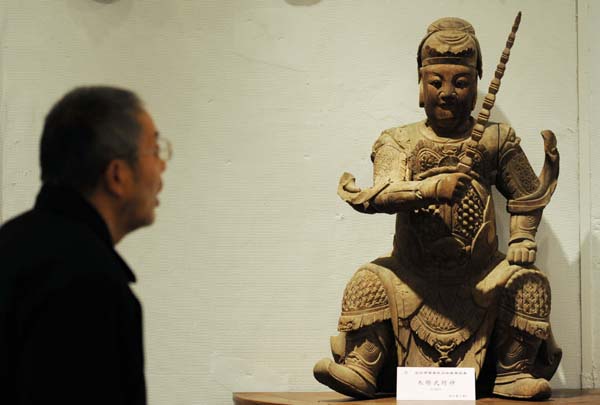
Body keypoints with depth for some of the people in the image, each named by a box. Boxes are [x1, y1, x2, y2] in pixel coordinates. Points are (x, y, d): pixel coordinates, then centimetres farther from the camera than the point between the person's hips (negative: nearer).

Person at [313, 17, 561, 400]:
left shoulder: (496, 139, 7)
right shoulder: (400, 141, 3)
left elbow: (527, 196, 15)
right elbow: (385, 192, -17)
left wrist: (522, 240, -1)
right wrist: (431, 189, -34)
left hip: (480, 274, 1)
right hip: (414, 273, 0)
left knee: (530, 282, -22)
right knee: (370, 282, -23)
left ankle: (512, 374, -11)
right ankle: (360, 369, -12)